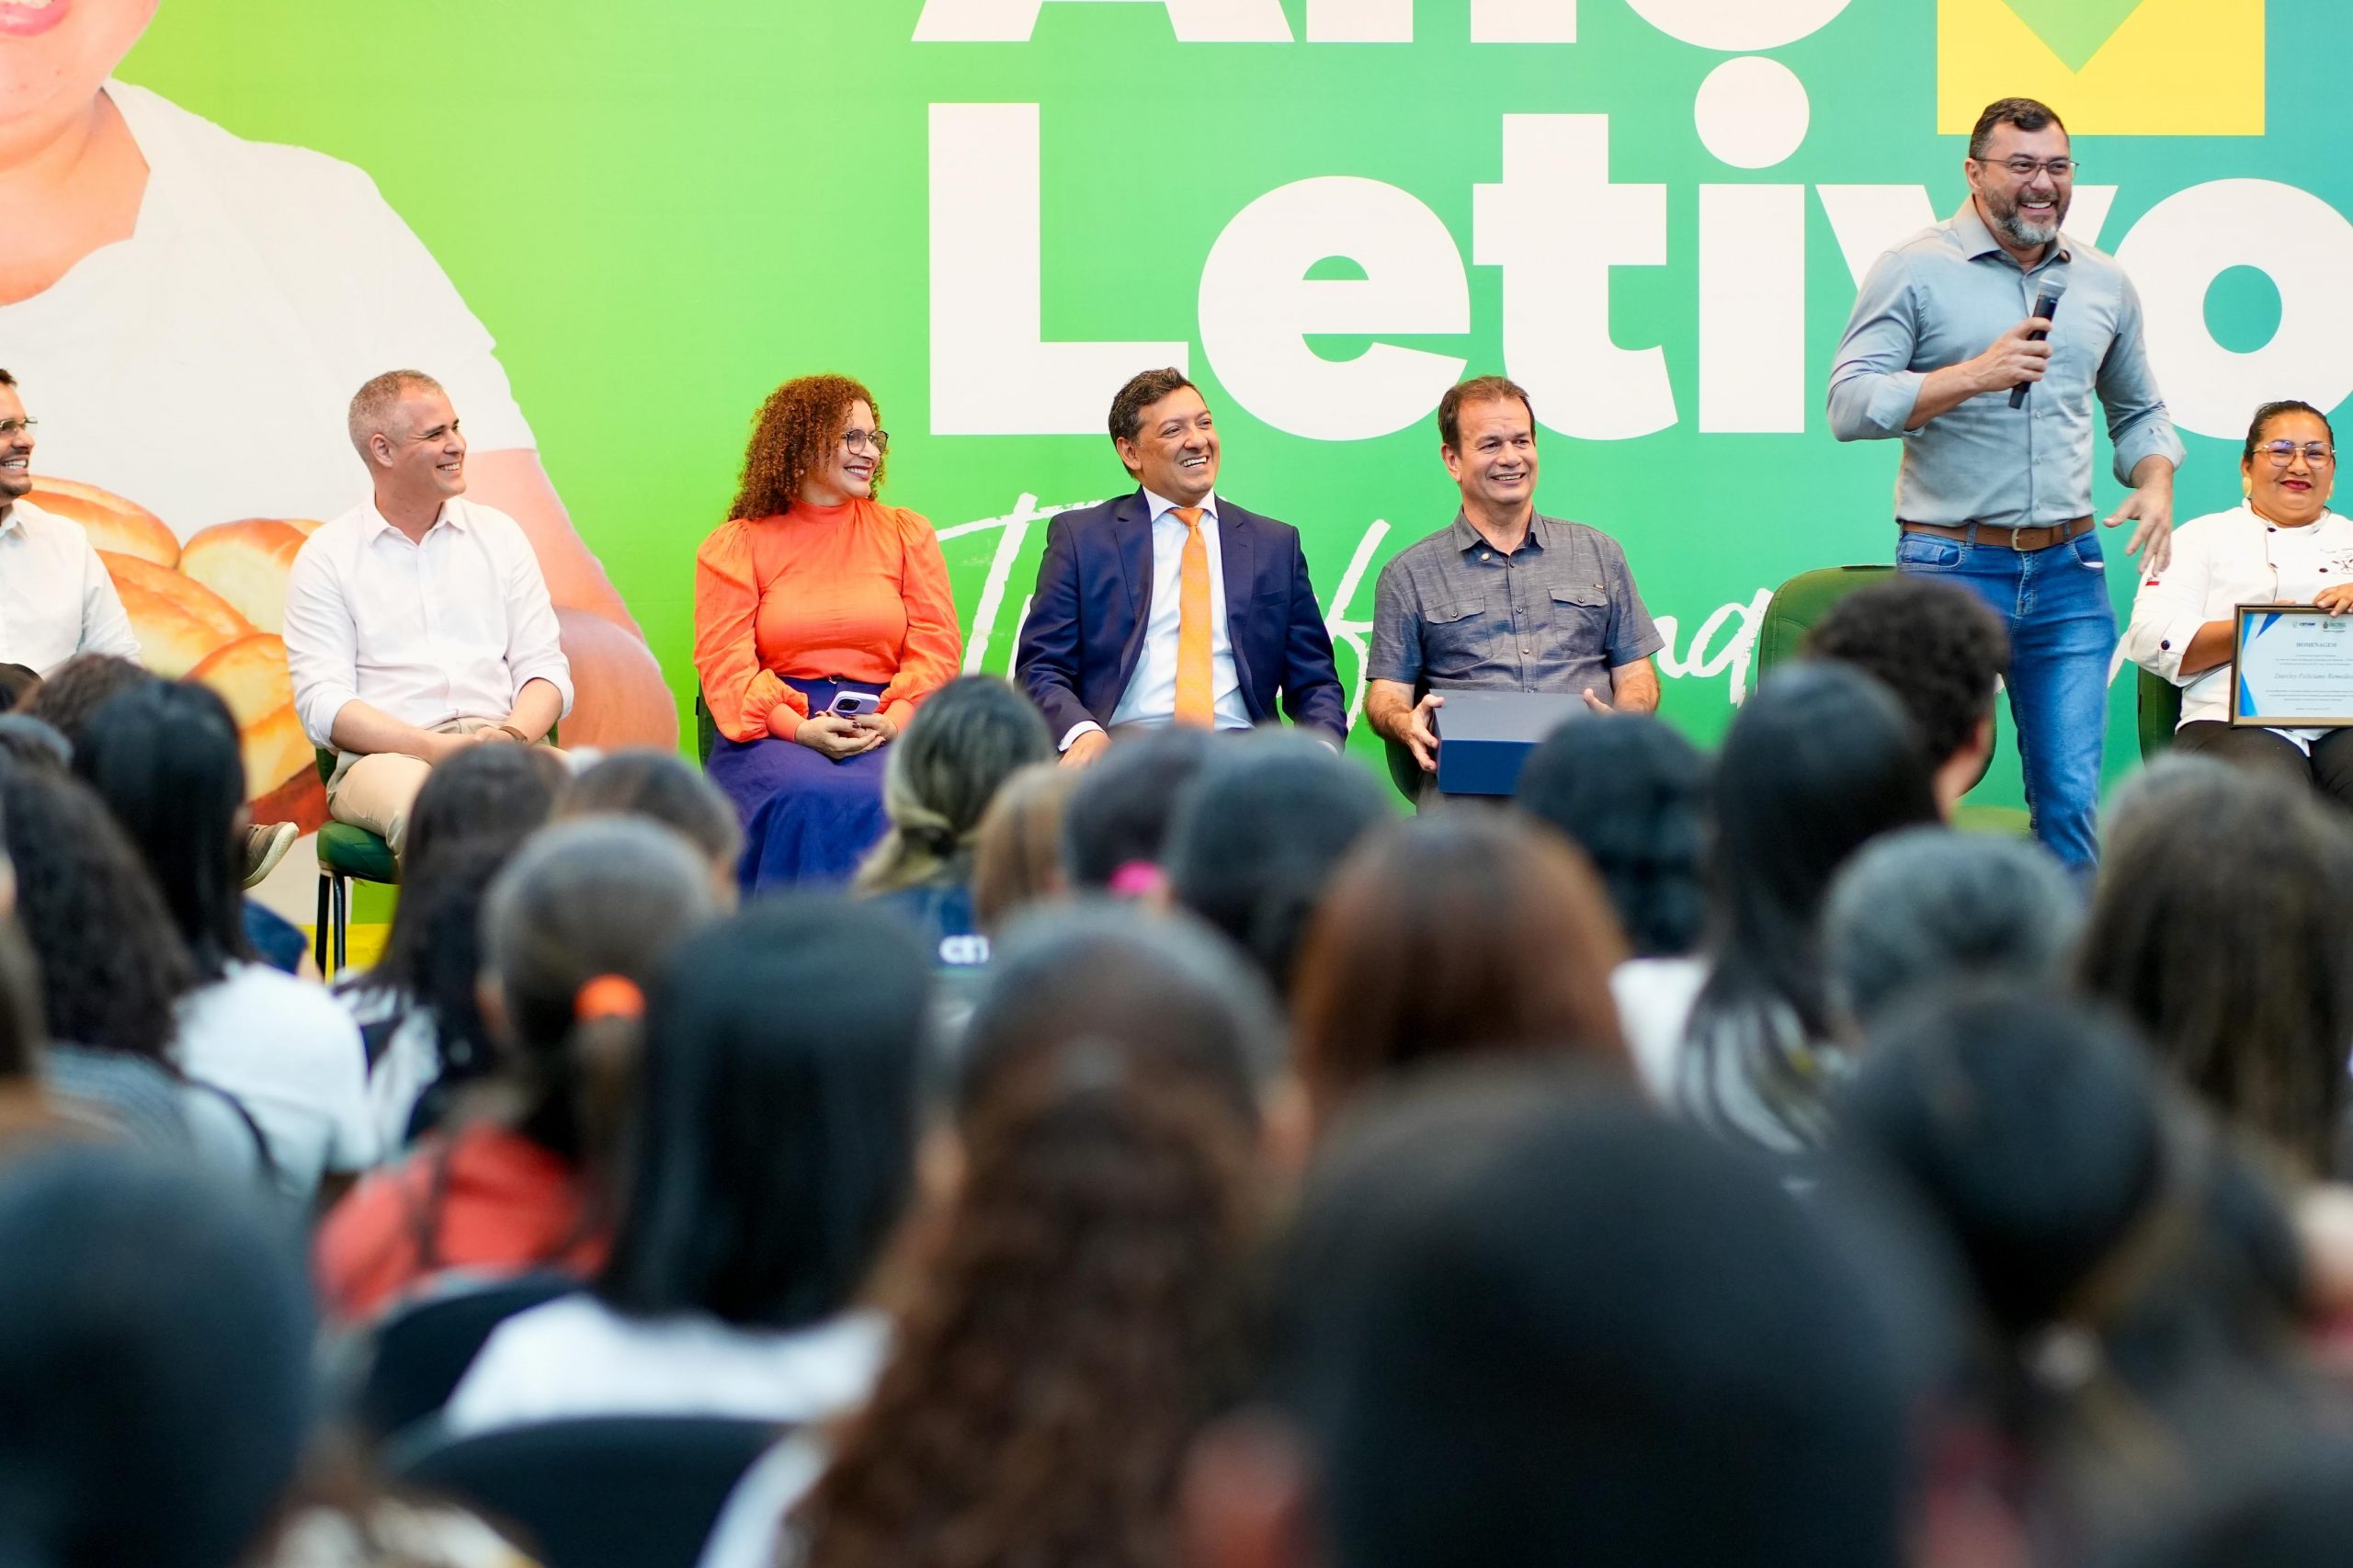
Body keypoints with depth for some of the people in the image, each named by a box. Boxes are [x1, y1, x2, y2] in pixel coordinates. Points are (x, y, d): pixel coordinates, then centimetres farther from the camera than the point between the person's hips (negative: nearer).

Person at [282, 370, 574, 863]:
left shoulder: (498, 535, 19)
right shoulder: (326, 558, 8)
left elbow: (545, 668, 14)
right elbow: (322, 704, -1)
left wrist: (512, 735, -10)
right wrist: (436, 748, -16)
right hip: (386, 755, -3)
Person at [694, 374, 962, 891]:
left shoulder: (907, 534, 18)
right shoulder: (732, 547, 11)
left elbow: (937, 647, 9)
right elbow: (725, 663, 1)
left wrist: (894, 719, -11)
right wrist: (798, 728, -17)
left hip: (887, 730, 1)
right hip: (774, 730, -1)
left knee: (887, 800, -34)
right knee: (808, 802, -35)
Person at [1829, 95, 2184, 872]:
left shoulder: (2103, 283, 14)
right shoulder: (1915, 270, -1)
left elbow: (2139, 411, 26)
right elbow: (1849, 405, -9)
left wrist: (2155, 482, 5)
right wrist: (1975, 375, -19)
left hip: (2068, 573, 4)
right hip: (1949, 567, -4)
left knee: (2071, 798, 0)